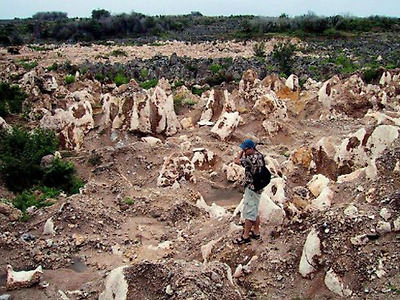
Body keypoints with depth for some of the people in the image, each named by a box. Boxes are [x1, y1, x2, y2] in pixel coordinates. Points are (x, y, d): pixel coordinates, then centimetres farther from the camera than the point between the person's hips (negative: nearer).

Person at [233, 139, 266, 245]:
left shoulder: (252, 159, -26)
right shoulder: (259, 156, 5)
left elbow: (237, 161, -20)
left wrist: (242, 152, -11)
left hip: (251, 188, -10)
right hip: (257, 188, 10)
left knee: (248, 212, -1)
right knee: (254, 212, 20)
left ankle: (245, 236, 8)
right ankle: (256, 232, 30)